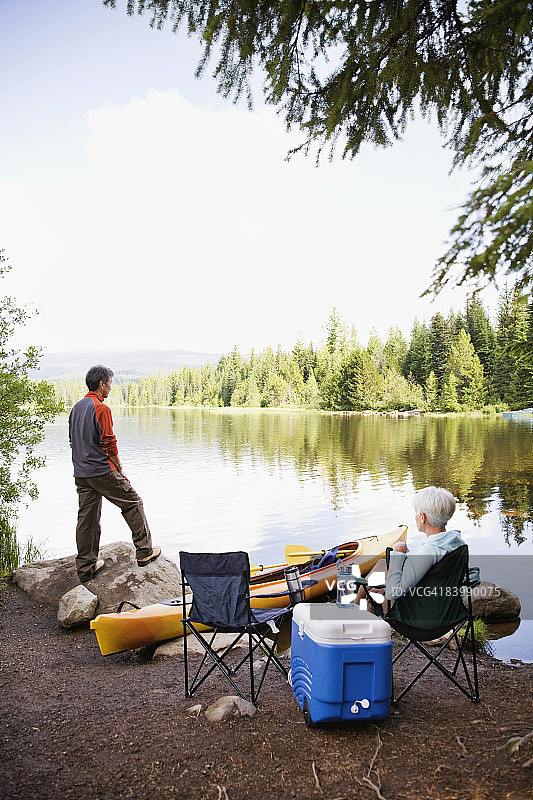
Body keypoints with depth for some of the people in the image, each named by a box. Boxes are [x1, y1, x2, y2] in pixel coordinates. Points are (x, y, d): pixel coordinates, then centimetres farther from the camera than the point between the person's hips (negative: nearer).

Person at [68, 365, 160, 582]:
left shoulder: (76, 407, 13)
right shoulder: (101, 408, -13)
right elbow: (109, 442, -15)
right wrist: (119, 468, -4)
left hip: (80, 473, 8)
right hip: (102, 470, -8)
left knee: (86, 518, 11)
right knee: (132, 503, 6)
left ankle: (86, 567, 16)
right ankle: (144, 551, 11)